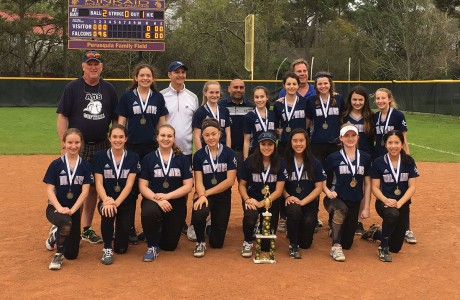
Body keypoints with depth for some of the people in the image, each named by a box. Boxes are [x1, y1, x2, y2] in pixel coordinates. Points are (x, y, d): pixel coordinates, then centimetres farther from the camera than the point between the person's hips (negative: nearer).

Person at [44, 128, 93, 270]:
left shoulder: (85, 165, -1)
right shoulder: (56, 164, -5)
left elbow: (85, 191, -7)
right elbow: (49, 189, -9)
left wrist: (72, 210, -19)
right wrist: (59, 208, -24)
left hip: (74, 209, 3)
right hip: (55, 208, -3)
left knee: (71, 254, 5)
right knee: (66, 223, -39)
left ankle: (56, 234, 37)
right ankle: (58, 254, -12)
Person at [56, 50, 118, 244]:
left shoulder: (109, 89, 9)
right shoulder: (72, 88, -1)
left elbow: (116, 119, 13)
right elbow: (62, 117, -4)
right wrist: (64, 145, -11)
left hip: (101, 146, 4)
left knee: (94, 188, 9)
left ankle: (86, 229, 20)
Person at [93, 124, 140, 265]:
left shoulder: (133, 157, -2)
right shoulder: (100, 156, -2)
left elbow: (129, 184, -10)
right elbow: (99, 183, -8)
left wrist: (116, 202, -25)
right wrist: (106, 200, -28)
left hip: (126, 201, 0)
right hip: (106, 200, 0)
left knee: (121, 248, -5)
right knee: (107, 213, -38)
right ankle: (107, 248, -14)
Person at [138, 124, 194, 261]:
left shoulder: (182, 159, 0)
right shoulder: (148, 159, -1)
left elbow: (188, 186, -5)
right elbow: (143, 186, -6)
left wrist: (167, 196, -19)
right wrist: (157, 199, -24)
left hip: (176, 203, 1)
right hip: (153, 200, -1)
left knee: (169, 245, 5)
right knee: (148, 212, -39)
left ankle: (163, 229, 42)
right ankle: (152, 246, -12)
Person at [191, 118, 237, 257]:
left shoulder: (228, 153, -5)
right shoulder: (198, 155, -1)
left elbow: (230, 180, -10)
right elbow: (198, 181, -5)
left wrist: (207, 193, -14)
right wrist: (202, 195, -27)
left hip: (223, 197, 0)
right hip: (205, 195, 0)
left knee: (217, 242, 2)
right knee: (198, 213, -38)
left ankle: (214, 228, 41)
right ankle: (200, 242, -7)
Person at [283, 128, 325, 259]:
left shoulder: (315, 163, -1)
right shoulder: (285, 162, -3)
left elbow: (319, 187, -3)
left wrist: (302, 202, -15)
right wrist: (288, 196, -19)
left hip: (309, 203, 1)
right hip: (292, 202, -1)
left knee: (305, 242, -7)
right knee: (294, 210, -38)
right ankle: (293, 245, -16)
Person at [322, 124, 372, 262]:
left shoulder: (365, 158, 2)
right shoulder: (333, 157, -5)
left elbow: (367, 184, 6)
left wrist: (366, 208, 2)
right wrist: (328, 191, -16)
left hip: (355, 202, 3)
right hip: (336, 198, -3)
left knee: (347, 243, 6)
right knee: (341, 209, -40)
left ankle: (334, 229, 41)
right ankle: (335, 246, -25)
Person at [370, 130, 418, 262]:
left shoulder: (409, 161, -2)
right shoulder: (379, 162, -6)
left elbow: (412, 187, -4)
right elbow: (375, 187, -5)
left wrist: (399, 203, -19)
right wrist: (386, 200, -23)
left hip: (402, 204, 3)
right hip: (384, 202, -3)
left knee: (396, 246, 3)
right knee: (392, 214, -40)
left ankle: (378, 233, 38)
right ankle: (383, 247, -17)